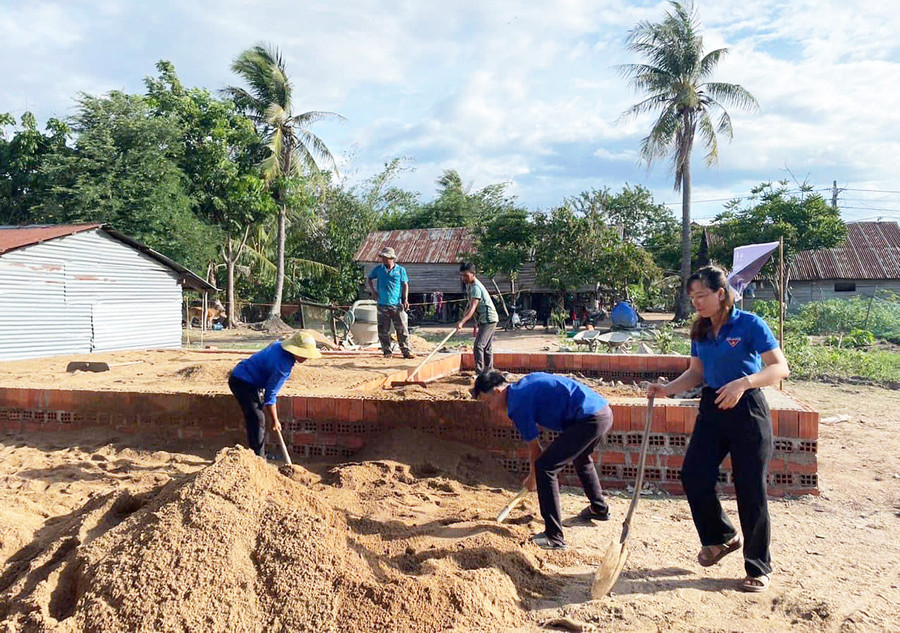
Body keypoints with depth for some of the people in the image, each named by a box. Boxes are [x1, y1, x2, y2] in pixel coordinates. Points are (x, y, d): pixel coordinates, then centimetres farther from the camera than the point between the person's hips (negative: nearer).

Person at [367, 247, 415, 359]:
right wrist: (373, 291, 8)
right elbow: (370, 279, 22)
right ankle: (387, 351, 14)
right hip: (383, 305, 1)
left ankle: (406, 351, 2)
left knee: (402, 329, -3)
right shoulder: (378, 269, 6)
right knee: (383, 330, 4)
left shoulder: (400, 270, 3)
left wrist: (405, 299, -2)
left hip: (397, 305, -1)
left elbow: (405, 285, 8)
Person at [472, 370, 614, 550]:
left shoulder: (517, 404, -9)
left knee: (545, 467, -7)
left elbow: (535, 449, 0)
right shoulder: (525, 384, 17)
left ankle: (554, 538, -4)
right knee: (581, 458, 35)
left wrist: (532, 478, 16)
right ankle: (599, 509, 54)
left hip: (590, 419, -10)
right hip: (605, 411, 10)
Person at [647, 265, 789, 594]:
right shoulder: (700, 331, 6)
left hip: (747, 410, -6)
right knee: (692, 475, -1)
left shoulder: (750, 325, -13)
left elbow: (780, 367, -18)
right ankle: (722, 536, 26)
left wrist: (744, 382, -34)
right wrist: (667, 388, -3)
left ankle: (758, 568, 18)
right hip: (712, 407, 6)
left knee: (750, 489, 1)